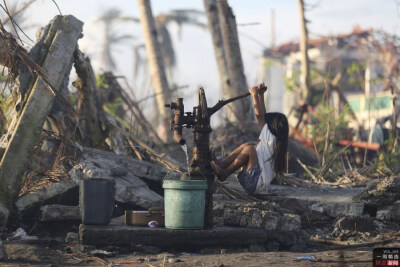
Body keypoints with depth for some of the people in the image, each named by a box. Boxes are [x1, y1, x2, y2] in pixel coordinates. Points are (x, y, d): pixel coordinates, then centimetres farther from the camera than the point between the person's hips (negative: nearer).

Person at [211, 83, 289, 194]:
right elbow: (263, 116, 18)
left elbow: (260, 116, -14)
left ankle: (223, 174, -13)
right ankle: (220, 165, -3)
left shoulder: (271, 139, -13)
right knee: (247, 145, 10)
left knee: (249, 148, -20)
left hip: (256, 184, -10)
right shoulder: (276, 141, 13)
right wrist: (261, 95, 17)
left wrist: (255, 95, -6)